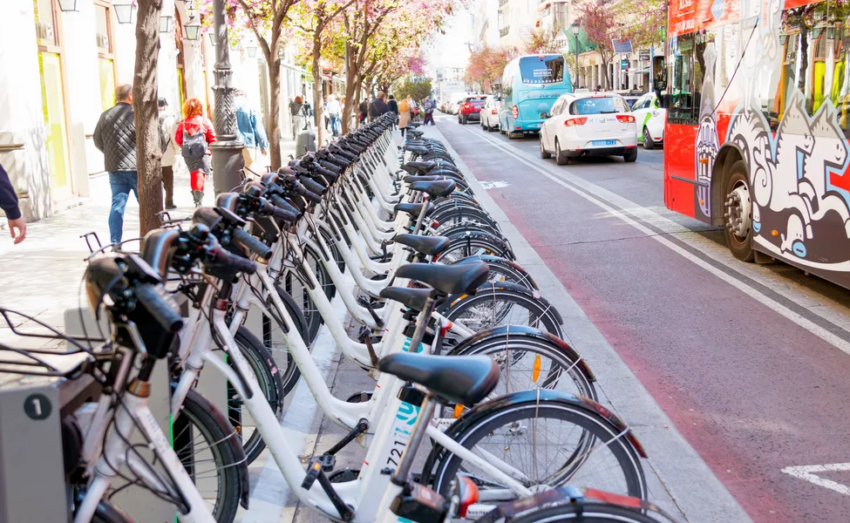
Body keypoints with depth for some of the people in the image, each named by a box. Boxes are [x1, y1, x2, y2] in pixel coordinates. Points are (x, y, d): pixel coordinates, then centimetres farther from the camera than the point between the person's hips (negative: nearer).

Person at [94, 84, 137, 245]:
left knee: (117, 205, 8)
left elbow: (98, 142, 12)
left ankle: (115, 243, 6)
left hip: (114, 167, 5)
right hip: (137, 167, -5)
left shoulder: (105, 116, 6)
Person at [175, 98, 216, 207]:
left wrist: (185, 146, 14)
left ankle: (195, 197, 25)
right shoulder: (205, 121, -5)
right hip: (202, 152, -3)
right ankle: (199, 199, -14)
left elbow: (177, 138, -1)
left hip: (187, 153, 3)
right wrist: (210, 149, 10)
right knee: (200, 174, -2)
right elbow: (212, 138, -5)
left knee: (193, 173, 17)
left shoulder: (183, 123, 1)